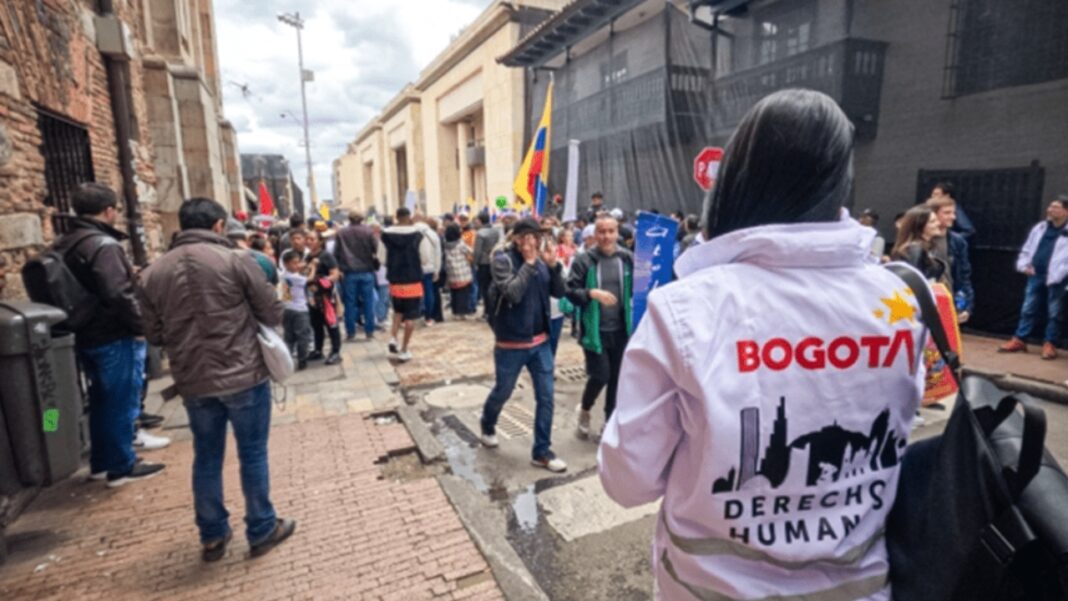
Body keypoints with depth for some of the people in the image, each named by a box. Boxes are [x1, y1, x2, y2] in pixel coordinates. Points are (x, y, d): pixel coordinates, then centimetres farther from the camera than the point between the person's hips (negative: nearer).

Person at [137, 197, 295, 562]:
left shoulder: (153, 273, 3)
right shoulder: (236, 260, -11)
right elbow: (273, 315, -7)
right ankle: (262, 531, 21)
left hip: (192, 381, 4)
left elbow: (154, 335, 9)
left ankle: (212, 536, 29)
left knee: (206, 457, 17)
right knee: (253, 453, 9)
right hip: (243, 375, -4)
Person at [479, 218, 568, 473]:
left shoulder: (540, 260, 2)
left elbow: (559, 292, 0)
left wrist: (553, 265, -14)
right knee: (502, 392, 14)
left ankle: (542, 451, 18)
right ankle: (487, 426, 45)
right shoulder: (503, 259, -13)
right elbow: (512, 292, -27)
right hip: (511, 344, -4)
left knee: (546, 396, 5)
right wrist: (529, 263, -24)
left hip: (540, 342, 5)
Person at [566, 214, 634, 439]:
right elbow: (570, 291, -9)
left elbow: (636, 288, 6)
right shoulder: (584, 261, -7)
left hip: (621, 329, 3)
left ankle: (610, 421, 30)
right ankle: (584, 411, 25)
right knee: (600, 376, -6)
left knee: (617, 378, 11)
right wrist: (592, 293, -25)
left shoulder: (628, 259, 1)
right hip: (595, 330, -3)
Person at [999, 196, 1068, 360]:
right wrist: (1024, 265, 3)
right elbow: (1026, 250, 18)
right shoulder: (1040, 228, 11)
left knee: (1054, 313, 5)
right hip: (1035, 276, 5)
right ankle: (1018, 341, 16)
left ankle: (1049, 345, 14)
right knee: (1028, 309, 10)